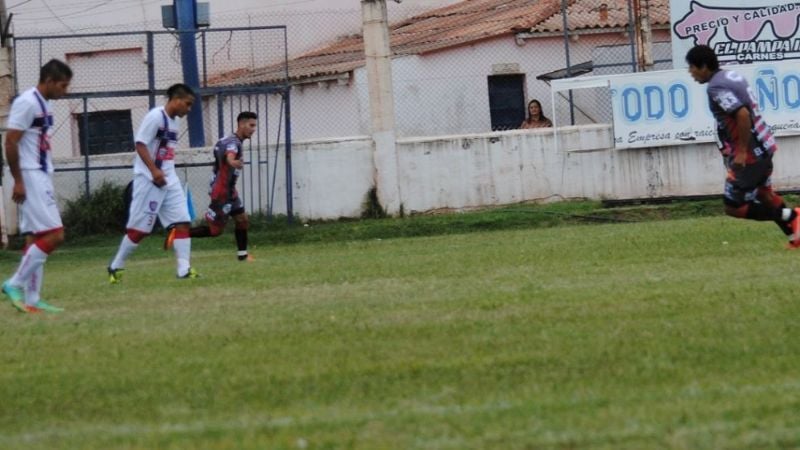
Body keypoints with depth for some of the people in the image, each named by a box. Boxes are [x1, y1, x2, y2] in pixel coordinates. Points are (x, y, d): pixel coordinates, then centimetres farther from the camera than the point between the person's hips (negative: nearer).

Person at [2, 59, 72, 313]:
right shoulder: (27, 103, -14)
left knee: (36, 239, 8)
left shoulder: (44, 105, 15)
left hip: (42, 178, 10)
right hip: (30, 178, -10)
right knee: (54, 234, -14)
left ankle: (31, 299, 9)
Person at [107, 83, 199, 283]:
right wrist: (154, 170, -25)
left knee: (182, 222, -2)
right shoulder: (155, 116, -12)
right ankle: (115, 267, 10)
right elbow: (140, 144, -18)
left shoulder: (174, 120, 14)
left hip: (169, 180, 8)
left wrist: (168, 172, 18)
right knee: (140, 227, -3)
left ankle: (184, 269, -5)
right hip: (149, 180, -8)